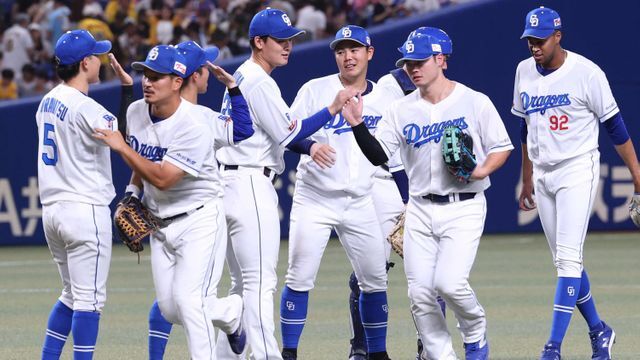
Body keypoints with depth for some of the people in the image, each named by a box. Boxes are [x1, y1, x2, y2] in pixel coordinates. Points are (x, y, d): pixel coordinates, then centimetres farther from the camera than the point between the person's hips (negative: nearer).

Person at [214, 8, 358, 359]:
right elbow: (289, 133, -17)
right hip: (250, 184, -10)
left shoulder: (239, 77, 17)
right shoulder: (260, 83, -13)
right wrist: (333, 108, -18)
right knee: (261, 281, -13)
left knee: (243, 283, 14)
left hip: (229, 182, 10)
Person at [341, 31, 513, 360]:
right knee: (420, 293, -2)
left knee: (449, 283, -19)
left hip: (464, 207, -4)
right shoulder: (401, 110, 6)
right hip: (420, 210, 4)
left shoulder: (475, 103, -3)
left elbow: (502, 147, 3)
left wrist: (483, 170, -16)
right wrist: (357, 125, -15)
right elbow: (378, 156, 1)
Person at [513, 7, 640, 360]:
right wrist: (527, 179, 21)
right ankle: (598, 331, 26)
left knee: (569, 258, -15)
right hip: (543, 177, 6)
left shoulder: (587, 73, -12)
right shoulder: (525, 72, 6)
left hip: (577, 172, -6)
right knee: (565, 262, 10)